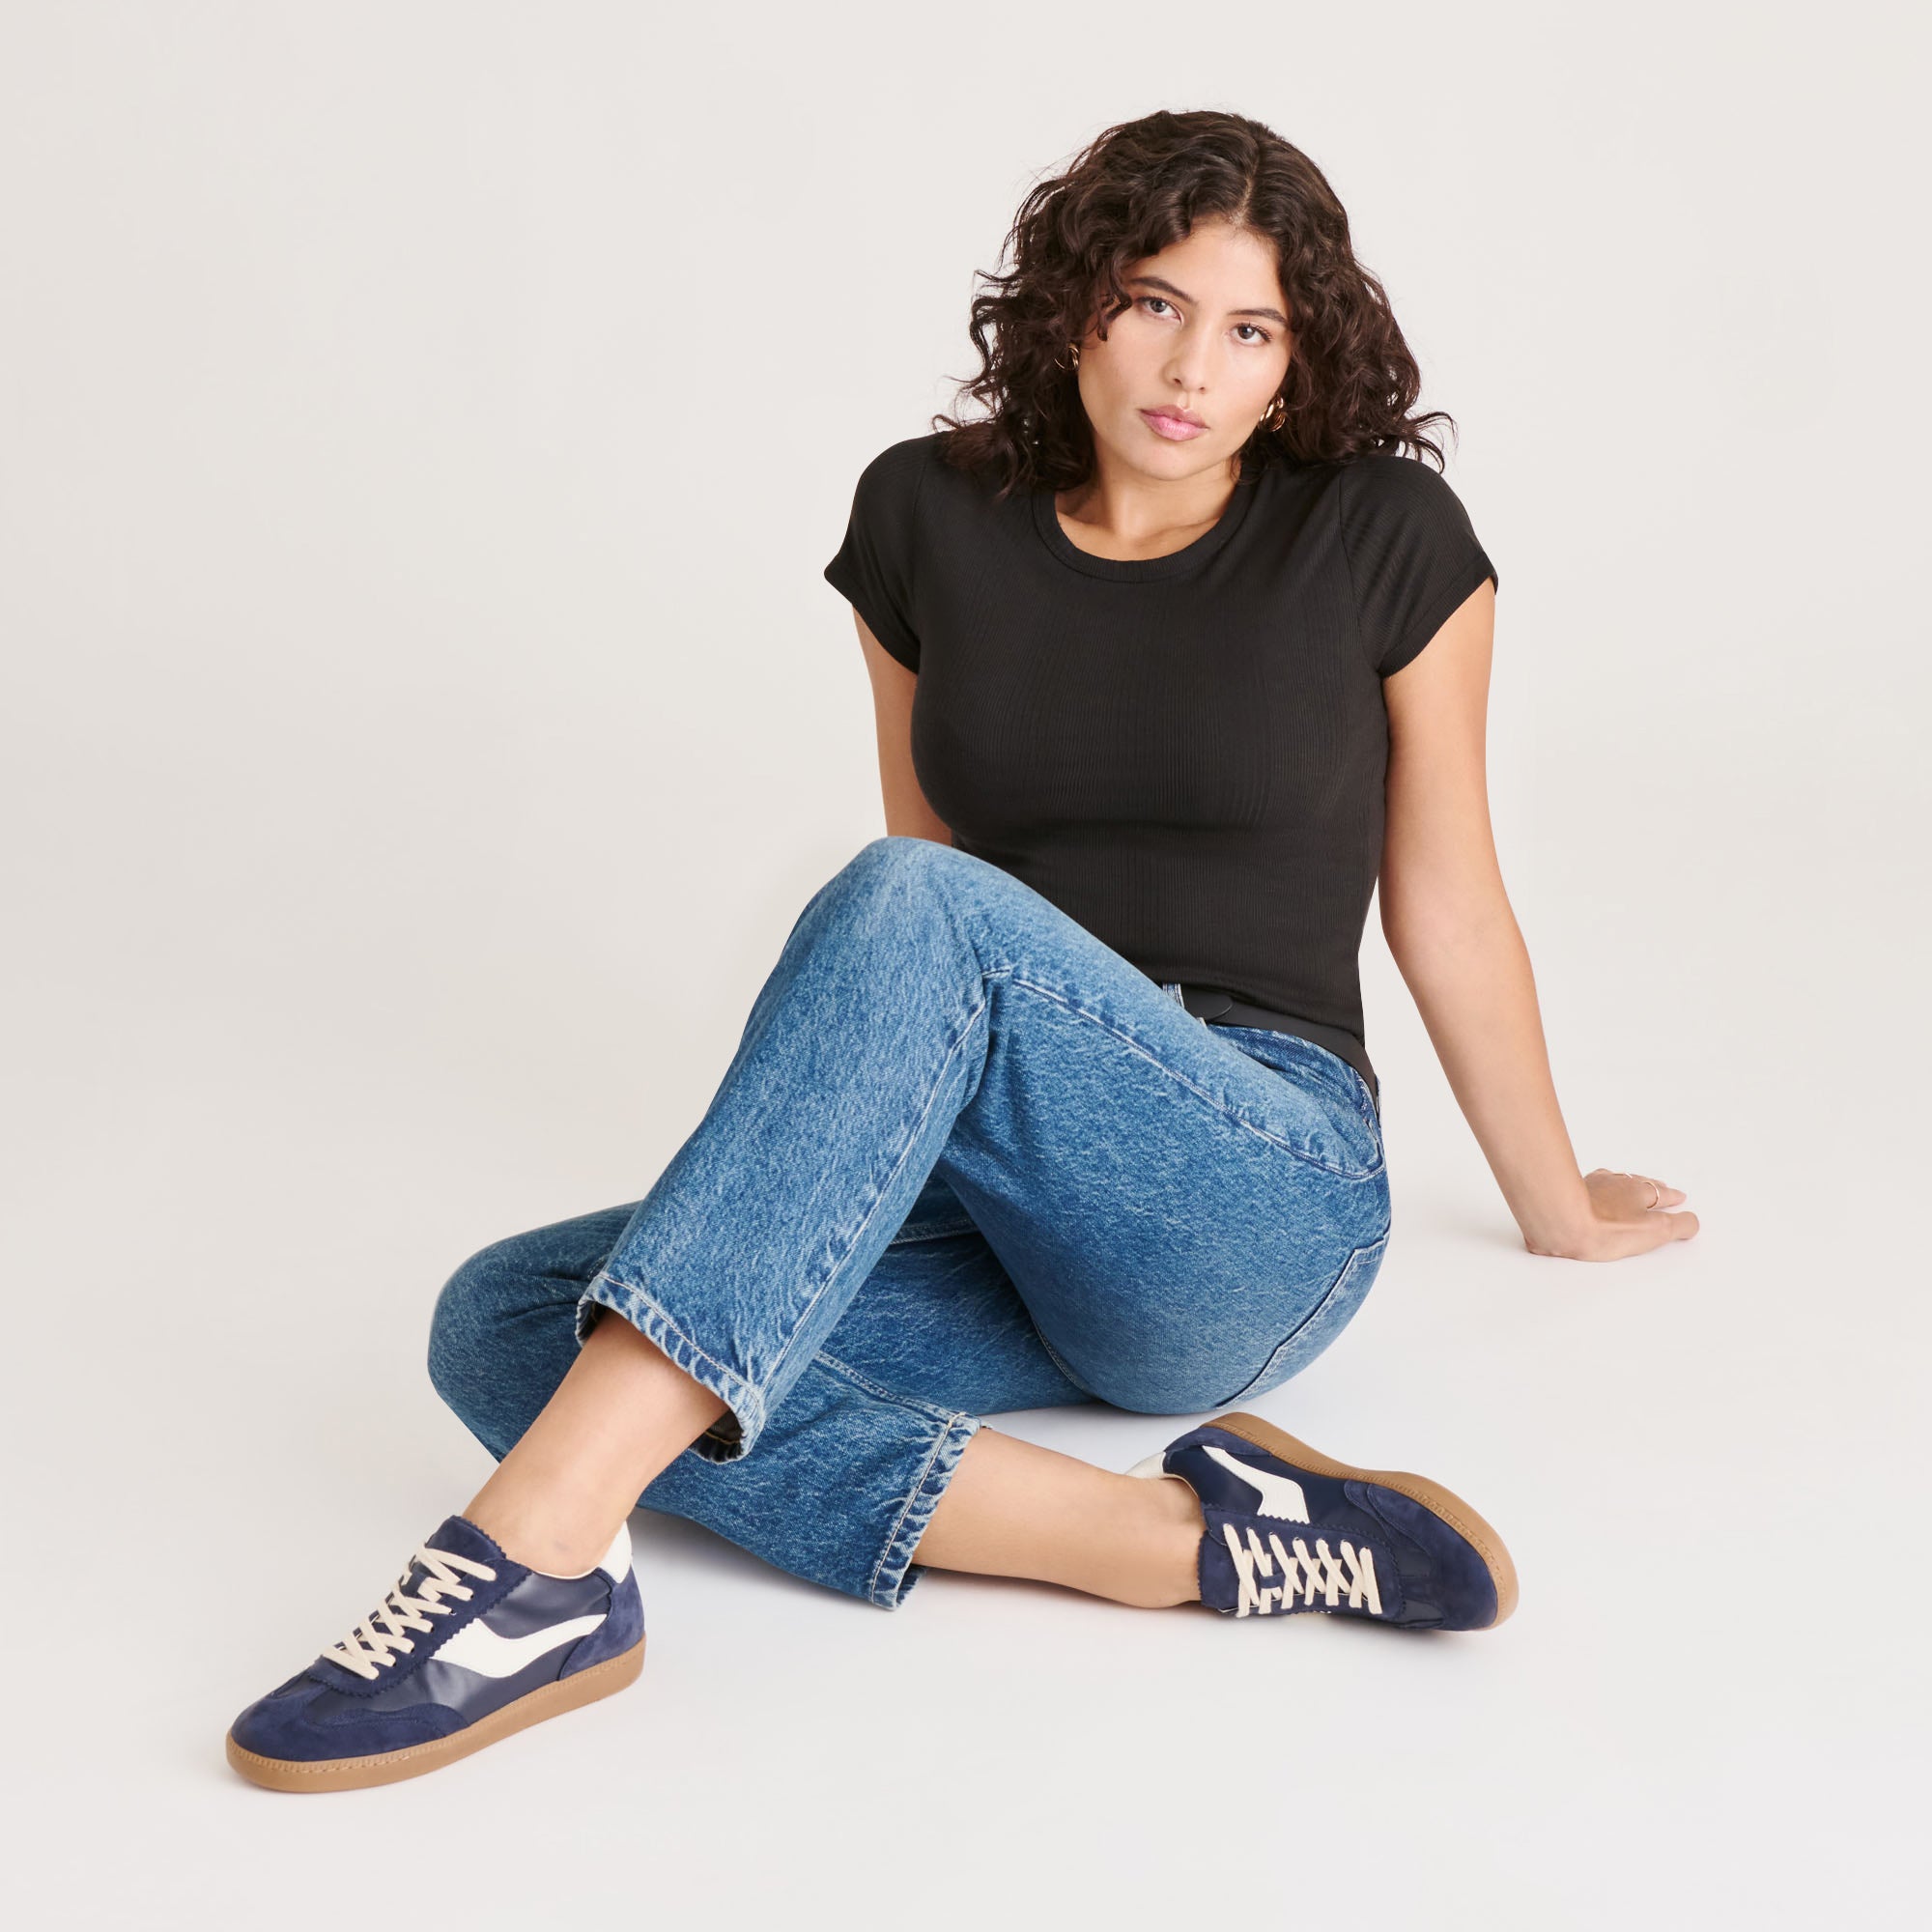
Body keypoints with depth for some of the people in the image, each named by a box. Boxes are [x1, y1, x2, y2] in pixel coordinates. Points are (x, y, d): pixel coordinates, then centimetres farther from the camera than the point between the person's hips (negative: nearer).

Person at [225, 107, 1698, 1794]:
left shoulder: (1381, 535, -1)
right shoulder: (935, 515, 8)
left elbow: (1446, 904, 9)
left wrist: (1559, 1208, 20)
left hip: (1266, 1204, -4)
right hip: (1001, 1223, 5)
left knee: (915, 910, -34)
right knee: (500, 1321, -22)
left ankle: (544, 1556, -41)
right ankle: (1180, 1539, -32)